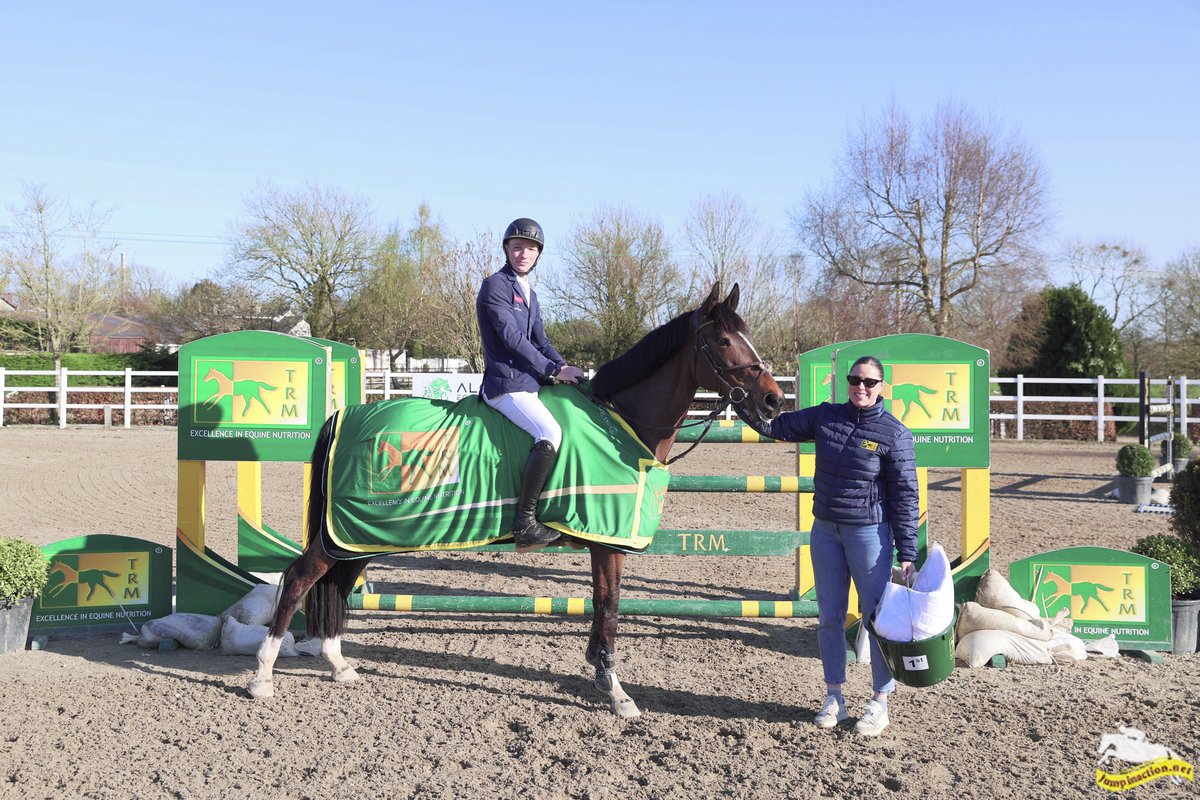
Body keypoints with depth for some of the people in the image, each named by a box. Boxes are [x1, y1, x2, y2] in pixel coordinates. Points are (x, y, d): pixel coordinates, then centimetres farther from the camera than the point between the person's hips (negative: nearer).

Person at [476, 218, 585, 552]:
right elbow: (511, 338, -13)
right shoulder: (495, 285, -5)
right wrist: (553, 370, -12)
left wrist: (565, 368, 0)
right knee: (550, 432, -30)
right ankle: (525, 523, -28)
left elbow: (541, 341, 19)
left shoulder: (530, 295, 21)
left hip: (529, 382, 10)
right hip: (506, 383, -10)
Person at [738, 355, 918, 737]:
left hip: (869, 533, -4)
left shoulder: (894, 433, -9)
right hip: (825, 531, 5)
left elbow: (905, 495, -7)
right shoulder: (825, 417, 3)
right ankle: (834, 697, 24)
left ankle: (880, 701, 16)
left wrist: (907, 552, -10)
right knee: (829, 617, 11)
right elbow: (776, 426, 9)